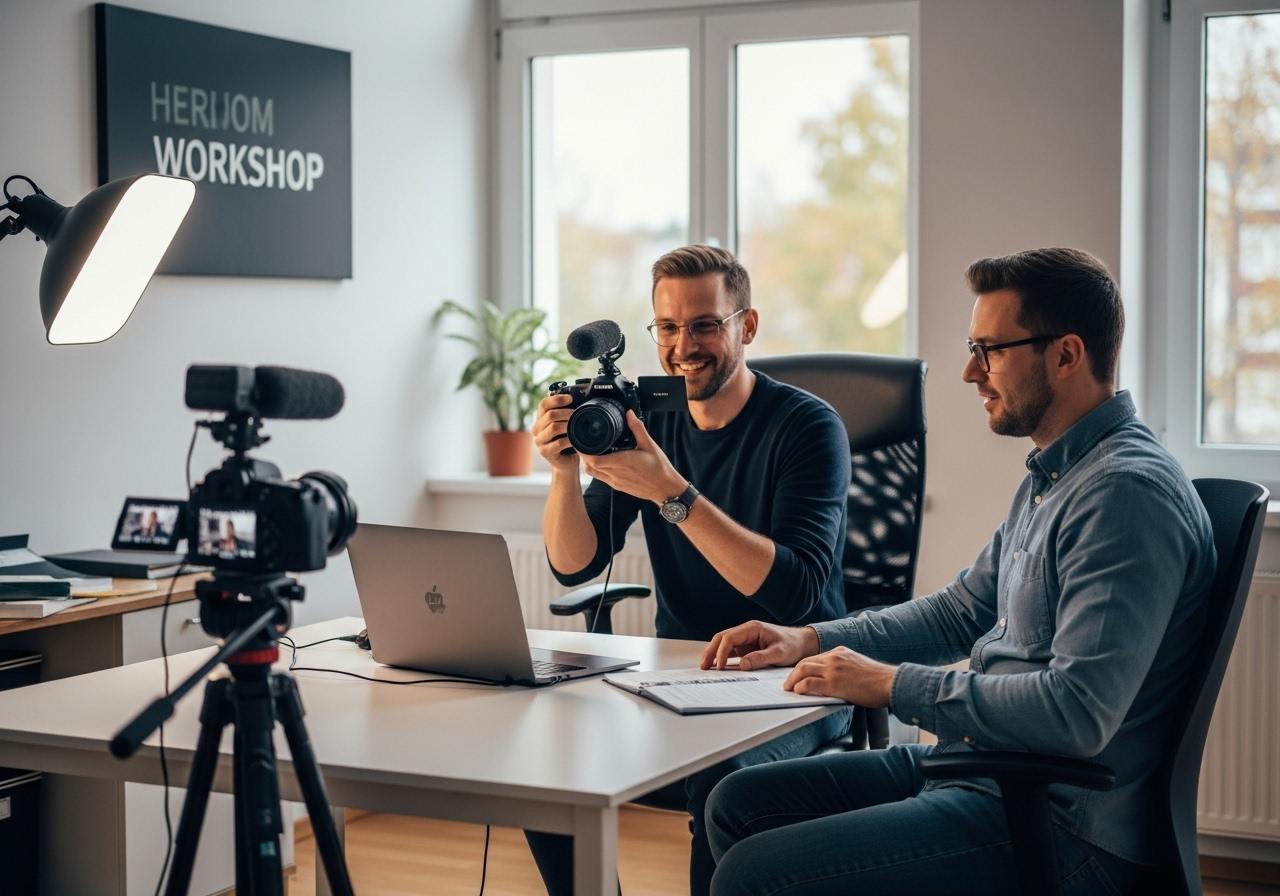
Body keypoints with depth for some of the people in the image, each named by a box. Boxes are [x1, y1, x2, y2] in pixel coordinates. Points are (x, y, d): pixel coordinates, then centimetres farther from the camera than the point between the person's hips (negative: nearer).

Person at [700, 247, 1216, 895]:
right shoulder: (1051, 477, 14)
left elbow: (1077, 712, -29)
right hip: (974, 767, 10)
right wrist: (810, 641, 12)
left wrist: (893, 685, -21)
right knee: (738, 803, 13)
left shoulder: (1128, 491, -21)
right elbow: (962, 611, 24)